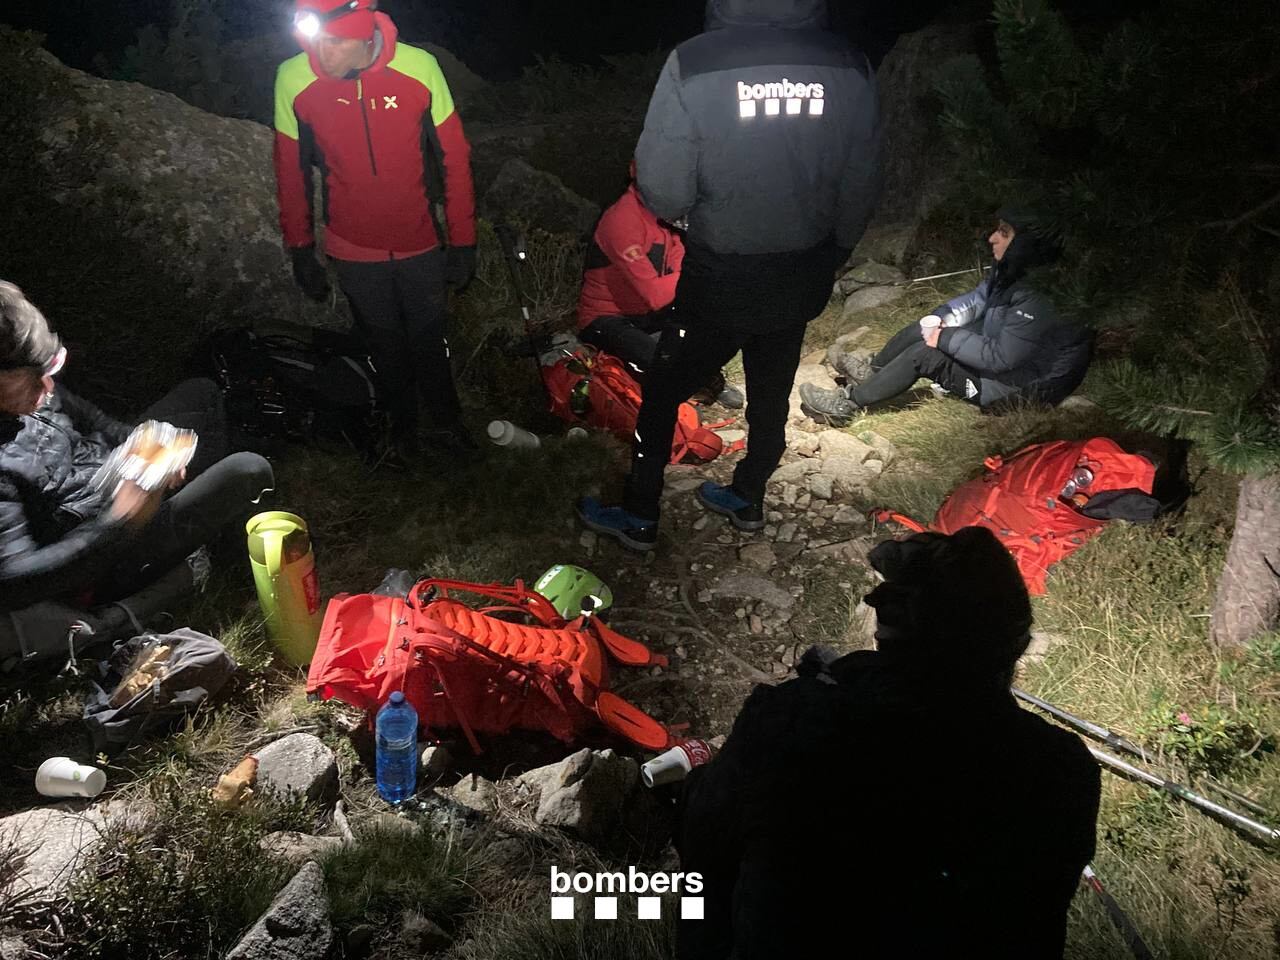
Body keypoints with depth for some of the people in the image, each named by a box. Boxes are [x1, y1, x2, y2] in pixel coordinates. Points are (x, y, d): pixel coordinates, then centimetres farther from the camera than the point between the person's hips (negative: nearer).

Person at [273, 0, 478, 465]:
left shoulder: (419, 68, -19)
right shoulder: (293, 79, -16)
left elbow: (454, 158, -9)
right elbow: (290, 172, -3)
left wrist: (463, 240, -4)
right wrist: (300, 249, 3)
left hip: (422, 245, -1)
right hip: (354, 252, 1)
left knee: (429, 340, 16)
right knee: (385, 345, 18)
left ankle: (446, 422, 38)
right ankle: (404, 427, 39)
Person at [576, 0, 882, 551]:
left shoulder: (694, 65, -21)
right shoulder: (851, 67, -8)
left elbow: (664, 194, -19)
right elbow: (860, 193, 0)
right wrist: (829, 257, 15)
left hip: (720, 279, -4)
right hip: (800, 282, 4)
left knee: (663, 393, 15)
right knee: (771, 397, 22)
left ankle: (638, 519, 27)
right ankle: (748, 501, 41)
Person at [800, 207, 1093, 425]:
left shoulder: (1034, 299, -32)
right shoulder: (1009, 272, -4)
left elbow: (1000, 357, -31)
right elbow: (975, 299, 11)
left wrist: (944, 338, -23)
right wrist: (940, 320, -7)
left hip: (1010, 384, -9)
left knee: (923, 354, -21)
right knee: (922, 330, 5)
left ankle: (848, 405, -12)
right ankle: (871, 373, 20)